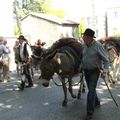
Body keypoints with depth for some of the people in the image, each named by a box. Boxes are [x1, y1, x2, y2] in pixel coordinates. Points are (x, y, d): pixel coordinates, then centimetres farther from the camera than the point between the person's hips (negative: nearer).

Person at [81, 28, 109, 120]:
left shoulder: (98, 46, -19)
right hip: (86, 70, 6)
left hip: (95, 71, -6)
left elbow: (106, 60, -15)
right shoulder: (84, 45, -1)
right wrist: (81, 67, 12)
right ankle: (97, 103, 42)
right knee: (91, 88, 18)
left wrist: (105, 71, -24)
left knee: (91, 90, -9)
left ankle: (90, 112, -1)